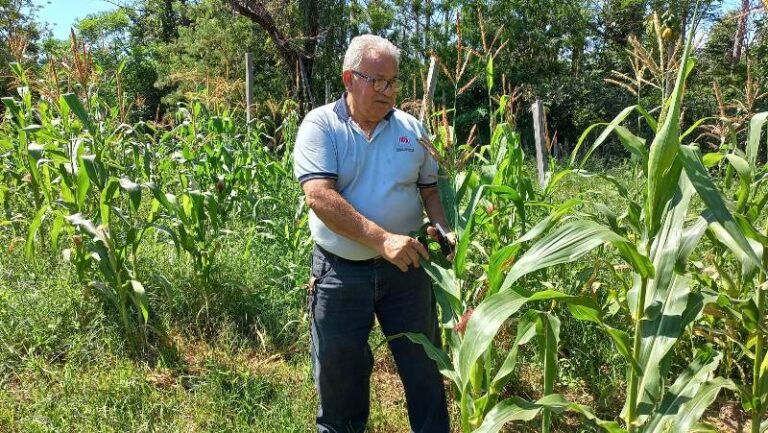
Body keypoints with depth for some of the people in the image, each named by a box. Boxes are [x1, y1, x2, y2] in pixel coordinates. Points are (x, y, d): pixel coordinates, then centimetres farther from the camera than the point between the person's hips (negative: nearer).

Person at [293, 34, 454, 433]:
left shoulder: (411, 128, 5)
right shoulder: (320, 125, -7)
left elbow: (431, 190, 12)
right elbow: (320, 197, -20)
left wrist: (444, 231, -9)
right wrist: (382, 239, -29)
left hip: (406, 268, 3)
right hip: (340, 273, -2)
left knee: (424, 368, 14)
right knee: (338, 377, 13)